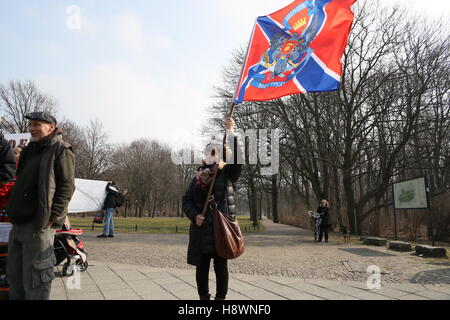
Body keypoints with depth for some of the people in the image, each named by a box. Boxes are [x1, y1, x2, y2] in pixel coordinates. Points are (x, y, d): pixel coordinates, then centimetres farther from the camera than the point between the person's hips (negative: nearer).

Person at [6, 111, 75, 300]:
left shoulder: (61, 150, -5)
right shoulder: (29, 151, 20)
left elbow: (67, 187, -14)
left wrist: (51, 217, -21)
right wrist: (12, 210, 16)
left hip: (39, 225, -9)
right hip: (18, 224, 9)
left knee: (34, 281, -5)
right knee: (14, 277, 16)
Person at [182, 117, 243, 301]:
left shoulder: (228, 174, 3)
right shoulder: (199, 177, 9)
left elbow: (238, 158, -15)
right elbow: (187, 200, 8)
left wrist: (231, 132, -17)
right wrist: (194, 215, -11)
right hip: (202, 229, 3)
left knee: (221, 266, 5)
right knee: (202, 266, 9)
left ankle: (221, 297, 17)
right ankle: (203, 297, 23)